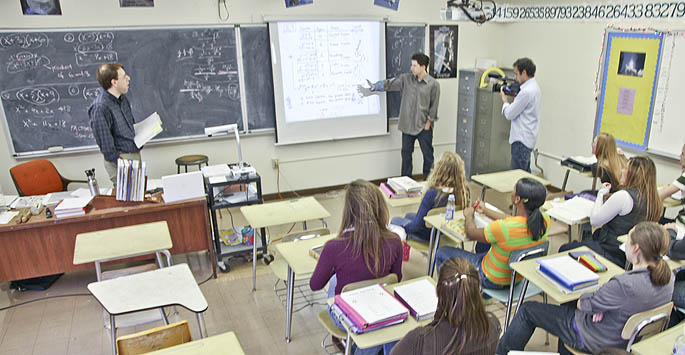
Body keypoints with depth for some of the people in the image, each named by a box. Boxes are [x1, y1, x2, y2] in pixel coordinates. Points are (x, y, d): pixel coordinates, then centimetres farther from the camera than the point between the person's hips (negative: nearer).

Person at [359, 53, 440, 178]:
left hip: (424, 127, -3)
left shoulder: (433, 84, -7)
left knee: (428, 154, 7)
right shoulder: (406, 79, 1)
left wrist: (428, 124, -8)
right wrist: (373, 88, -19)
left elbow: (434, 106, -6)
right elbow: (389, 84, -7)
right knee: (406, 153, 10)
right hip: (407, 125, 3)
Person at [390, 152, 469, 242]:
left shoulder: (432, 194, -36)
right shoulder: (465, 191, -20)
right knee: (408, 215, 30)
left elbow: (417, 225, -27)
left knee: (395, 220, 21)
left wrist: (404, 227, -6)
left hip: (428, 235, -6)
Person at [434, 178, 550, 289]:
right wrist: (485, 211, 16)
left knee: (442, 253, 11)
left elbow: (471, 233, -17)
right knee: (483, 241, 34)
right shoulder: (544, 220, -18)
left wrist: (468, 215, 5)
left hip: (493, 280, -7)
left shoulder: (503, 228, -38)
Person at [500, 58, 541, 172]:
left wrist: (504, 99, 2)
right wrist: (514, 96, 11)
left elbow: (509, 114, -14)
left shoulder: (527, 92, -19)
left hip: (521, 140, -10)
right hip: (528, 139, 10)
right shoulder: (534, 87, 14)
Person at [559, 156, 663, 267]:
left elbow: (594, 220, -15)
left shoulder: (623, 196, -24)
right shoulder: (653, 199, 1)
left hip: (613, 254, -9)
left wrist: (601, 193, -4)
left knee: (564, 249, 4)